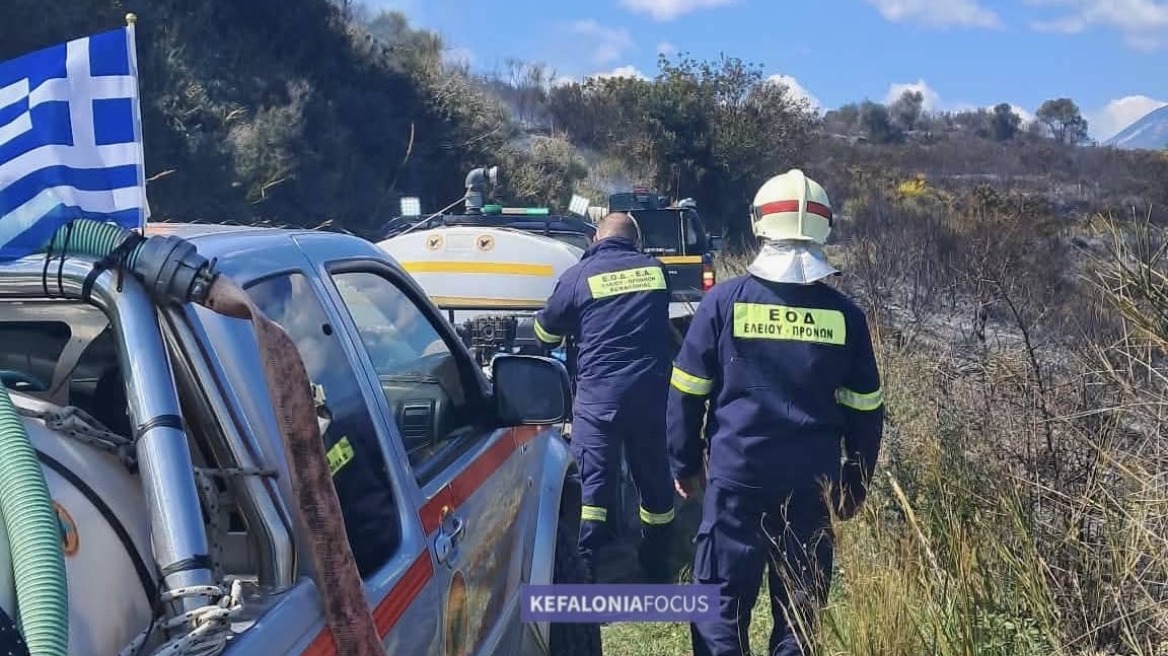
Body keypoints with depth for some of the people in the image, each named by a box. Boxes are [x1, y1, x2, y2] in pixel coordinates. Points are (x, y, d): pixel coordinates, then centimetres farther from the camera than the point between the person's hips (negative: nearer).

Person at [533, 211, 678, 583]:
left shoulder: (579, 276, -2)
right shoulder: (655, 271, 7)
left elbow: (546, 333, 11)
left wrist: (578, 330, 32)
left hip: (598, 396, -3)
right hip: (651, 393, 3)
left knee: (593, 484, 0)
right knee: (655, 480, 15)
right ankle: (656, 569, 27)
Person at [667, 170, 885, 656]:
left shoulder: (725, 300, -5)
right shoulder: (845, 314, 1)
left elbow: (687, 394, -2)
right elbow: (865, 411, 6)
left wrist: (684, 464, 9)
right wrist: (854, 485, 17)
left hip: (737, 477, -2)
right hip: (813, 483, 2)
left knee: (723, 608, 5)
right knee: (799, 614, 12)